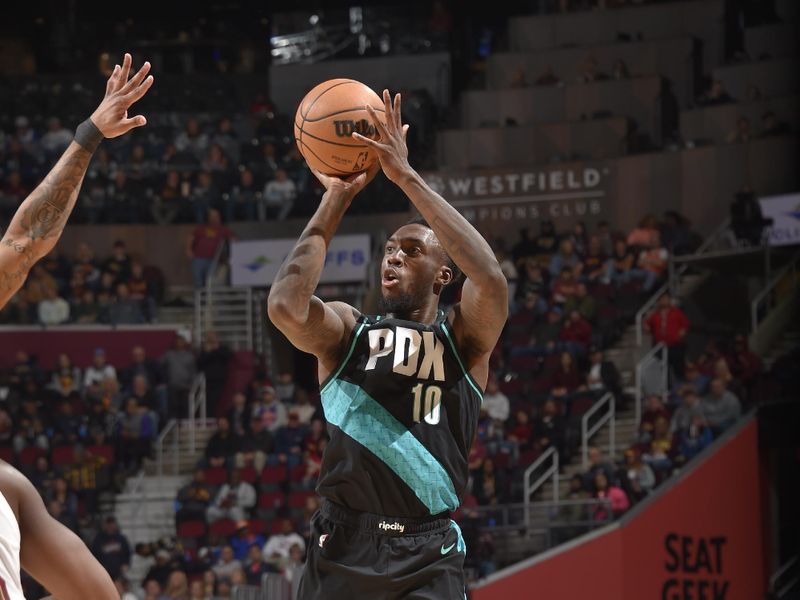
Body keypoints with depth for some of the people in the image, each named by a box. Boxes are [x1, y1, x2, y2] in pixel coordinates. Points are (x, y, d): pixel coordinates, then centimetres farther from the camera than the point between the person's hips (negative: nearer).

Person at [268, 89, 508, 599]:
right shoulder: (347, 329, 11)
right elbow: (286, 305, -12)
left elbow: (491, 280, -15)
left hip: (427, 557, -2)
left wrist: (407, 177, -13)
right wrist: (336, 199, -5)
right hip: (343, 547, 2)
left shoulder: (464, 337, 7)